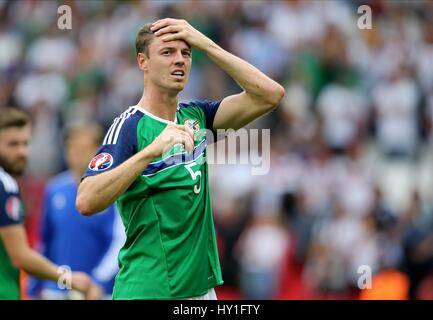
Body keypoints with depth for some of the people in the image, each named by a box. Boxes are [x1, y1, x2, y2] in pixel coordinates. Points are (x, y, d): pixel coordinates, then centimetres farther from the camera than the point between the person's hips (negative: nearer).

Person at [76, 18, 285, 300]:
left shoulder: (196, 117, 8)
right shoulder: (129, 126, -10)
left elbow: (271, 94, -2)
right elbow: (86, 202, -24)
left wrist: (204, 43, -6)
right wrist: (152, 150, -34)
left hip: (202, 287, 6)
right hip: (148, 291, -6)